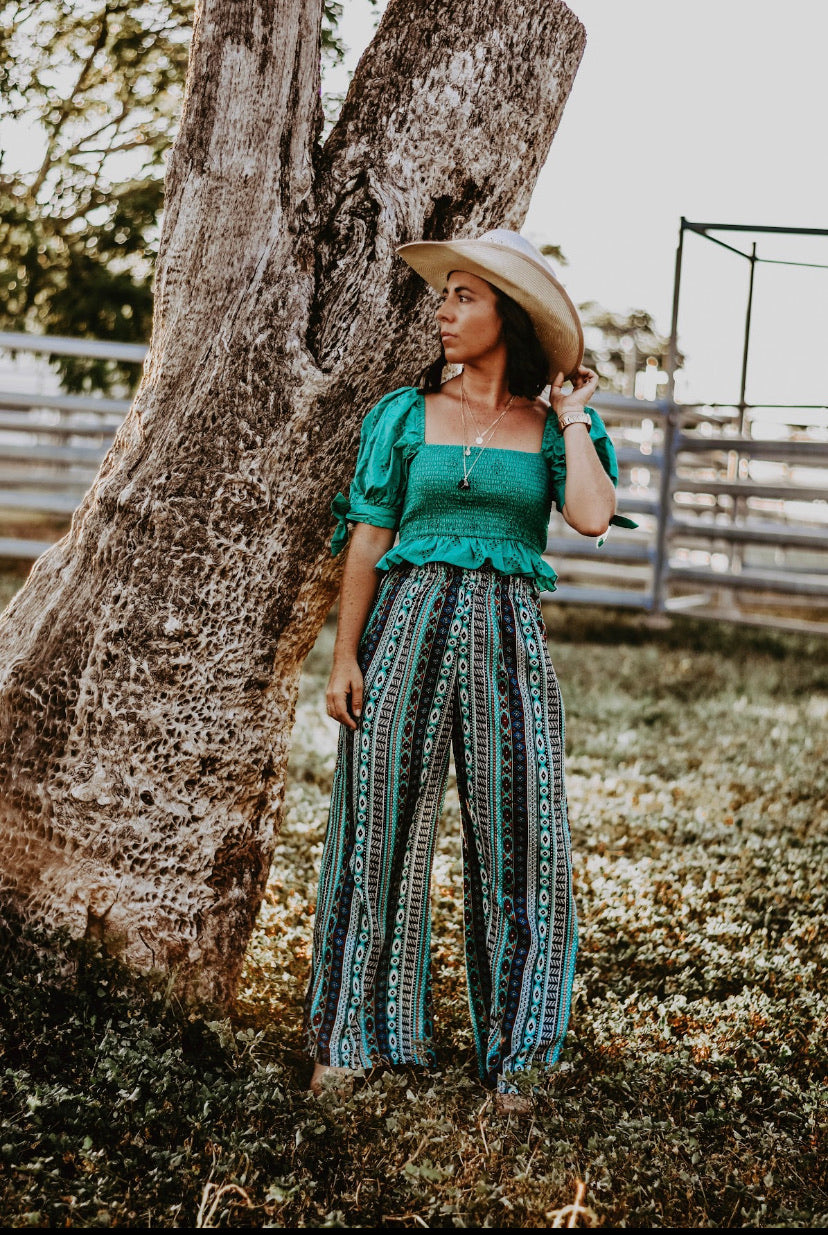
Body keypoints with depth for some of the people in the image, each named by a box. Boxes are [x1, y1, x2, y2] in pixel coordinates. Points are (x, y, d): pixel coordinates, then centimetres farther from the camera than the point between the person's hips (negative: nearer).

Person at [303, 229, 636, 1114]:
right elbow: (369, 541, 4)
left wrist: (572, 419, -1)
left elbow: (592, 517, -12)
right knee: (383, 831, 3)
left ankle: (510, 1056, 12)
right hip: (408, 624, 0)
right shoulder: (406, 415, 7)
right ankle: (354, 1036, 16)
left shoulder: (551, 427, 7)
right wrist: (344, 657, -2)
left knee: (518, 836, 0)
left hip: (508, 639, 0)